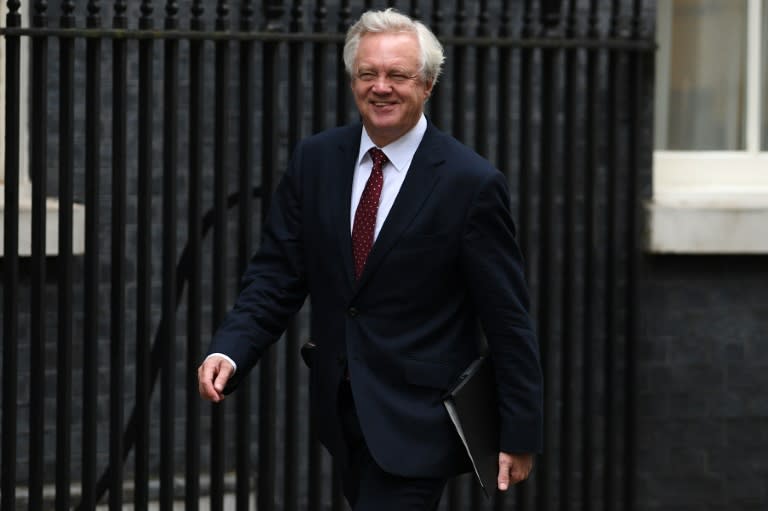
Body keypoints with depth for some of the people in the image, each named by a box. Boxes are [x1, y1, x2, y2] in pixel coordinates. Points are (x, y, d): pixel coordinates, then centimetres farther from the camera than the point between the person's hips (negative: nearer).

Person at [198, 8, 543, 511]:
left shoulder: (471, 182, -12)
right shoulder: (315, 160, 2)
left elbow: (508, 319, -9)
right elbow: (277, 273, 3)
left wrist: (520, 434, -8)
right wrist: (229, 351, -15)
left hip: (417, 420, -5)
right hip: (342, 410, 5)